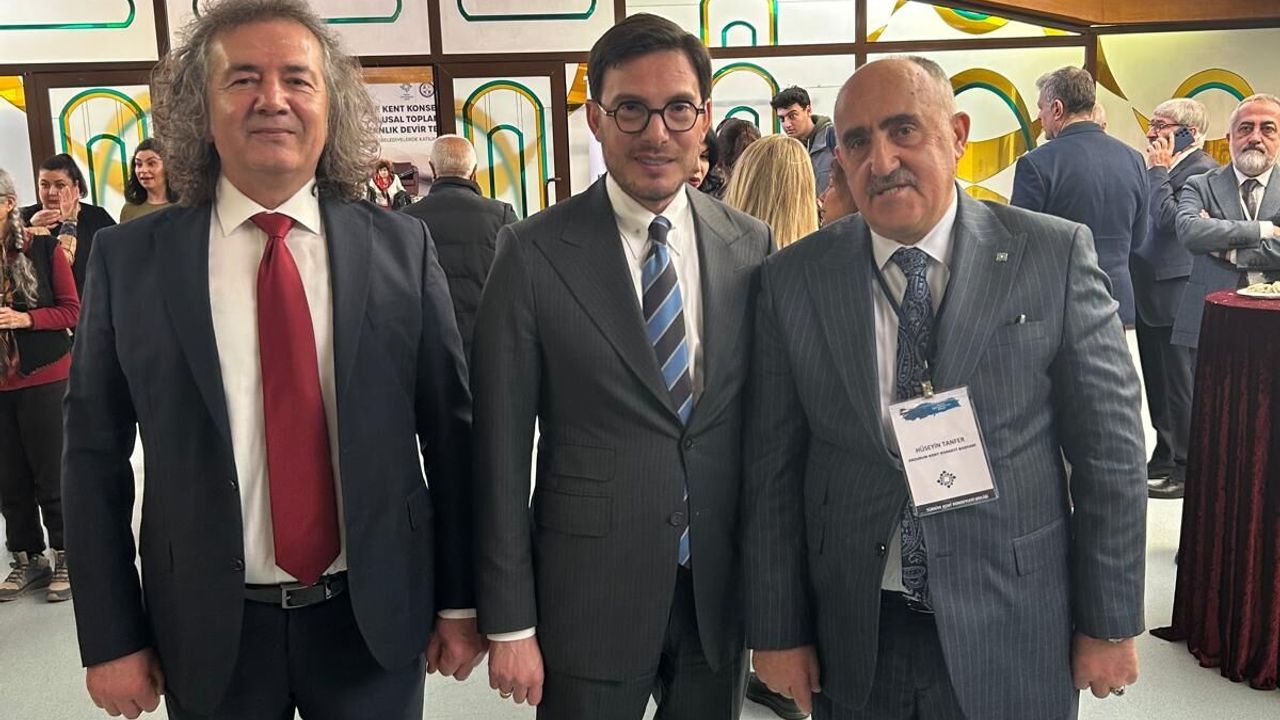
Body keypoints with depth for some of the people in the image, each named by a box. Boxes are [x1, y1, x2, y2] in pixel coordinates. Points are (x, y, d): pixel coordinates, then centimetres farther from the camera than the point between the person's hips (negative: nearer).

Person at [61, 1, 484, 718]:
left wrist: (460, 603, 1)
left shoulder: (403, 247, -5)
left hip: (376, 619, 0)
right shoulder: (128, 259, -4)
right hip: (209, 631, 1)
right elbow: (95, 456, 0)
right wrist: (111, 638, 0)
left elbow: (451, 430, -2)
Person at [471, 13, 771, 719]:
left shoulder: (752, 246, 0)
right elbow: (501, 449, -8)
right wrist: (509, 623, -7)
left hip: (723, 591, 3)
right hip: (589, 594, -3)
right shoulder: (533, 253, -10)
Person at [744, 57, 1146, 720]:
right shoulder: (792, 280, -4)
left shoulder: (1055, 255, -7)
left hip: (1012, 635, -1)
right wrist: (777, 632, 0)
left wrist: (1111, 624, -1)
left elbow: (1109, 449, -3)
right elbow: (772, 470, -2)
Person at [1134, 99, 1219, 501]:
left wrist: (1158, 170, -16)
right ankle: (1164, 457, 29)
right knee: (1159, 382, 17)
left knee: (1181, 384, 0)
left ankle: (1188, 468, 11)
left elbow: (1168, 219, -24)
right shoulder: (1165, 170, 12)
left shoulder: (1202, 171, -13)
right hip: (1151, 294, 9)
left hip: (1176, 297, -9)